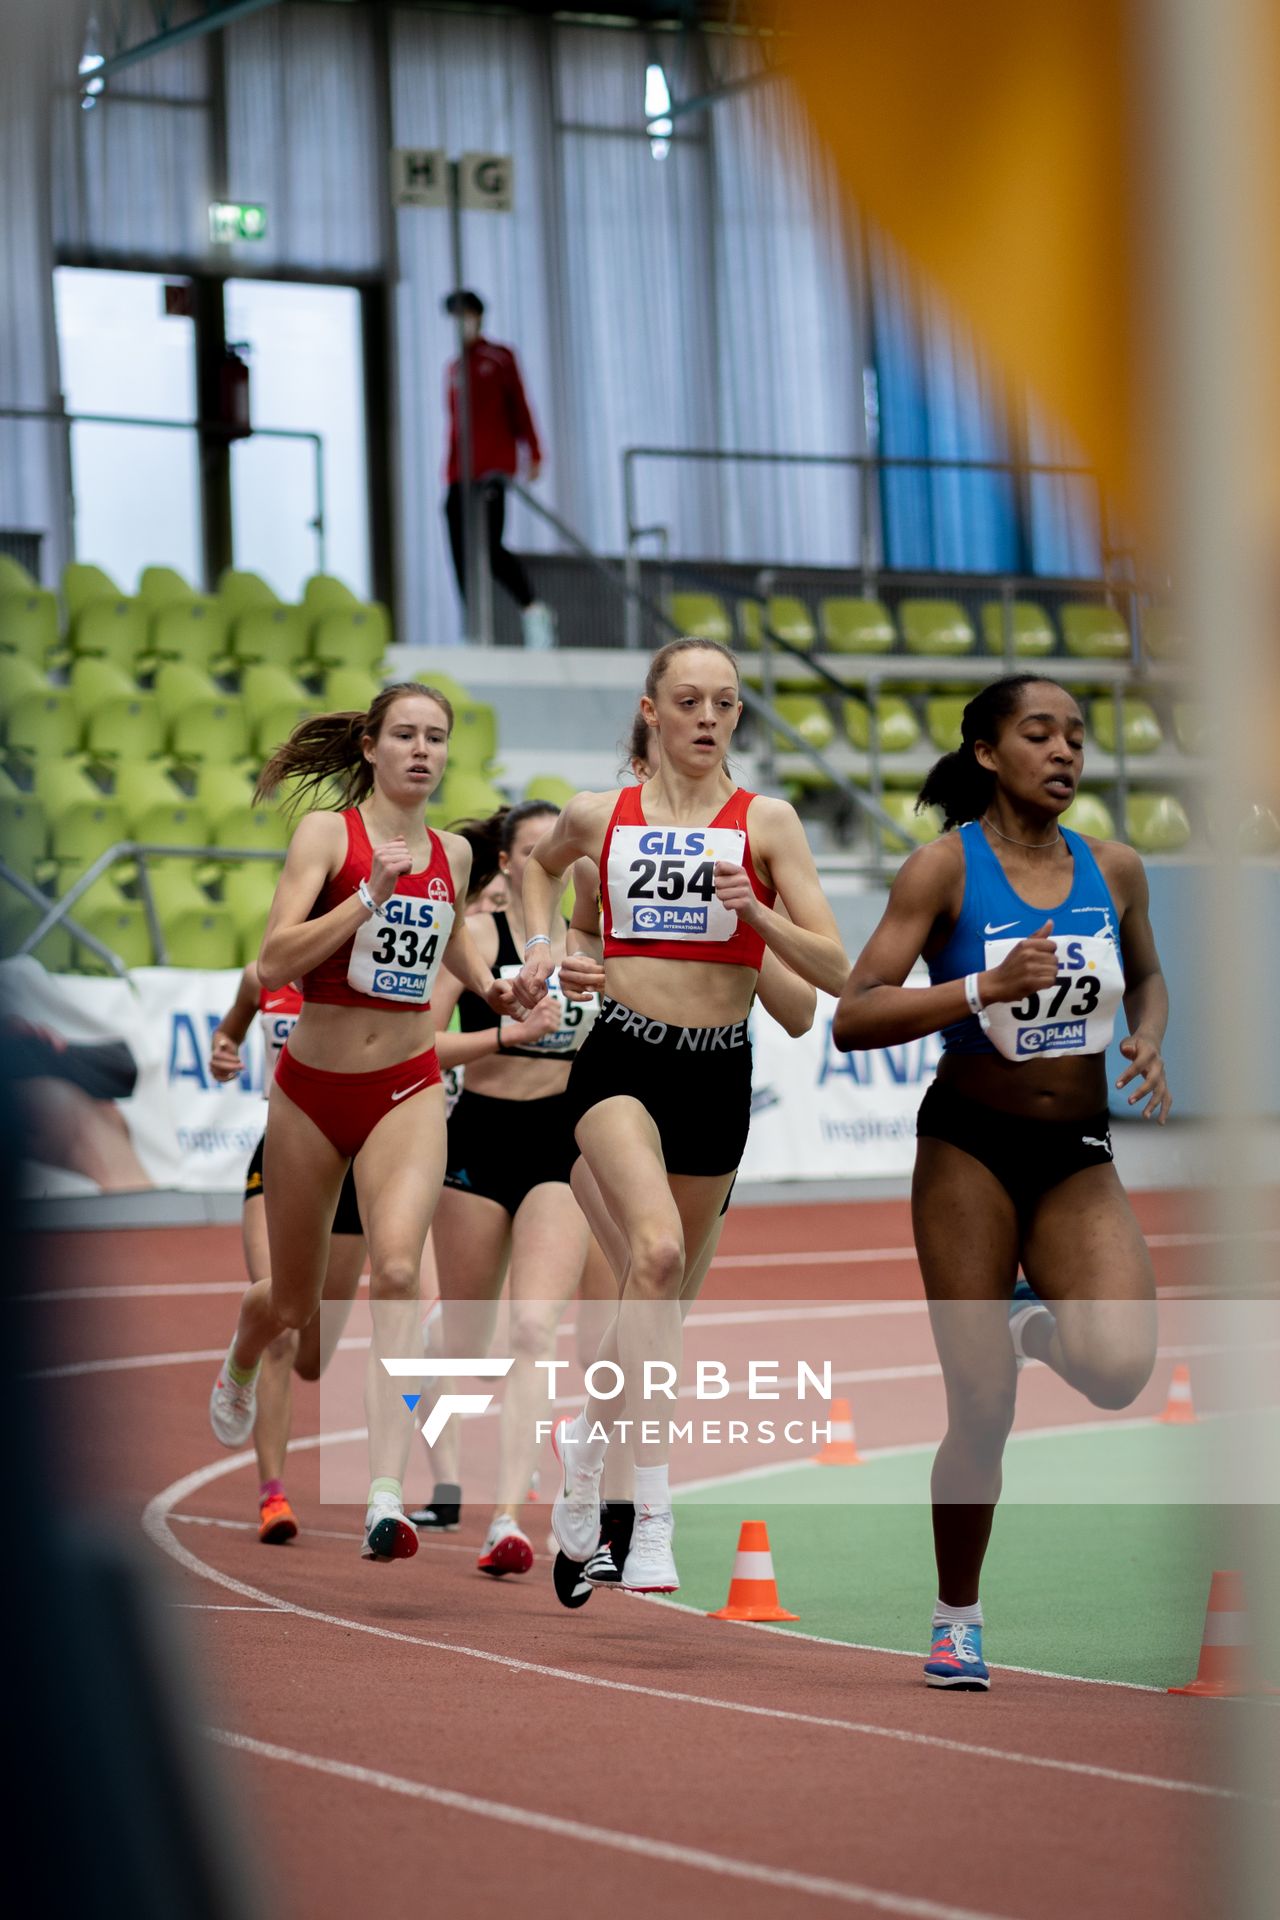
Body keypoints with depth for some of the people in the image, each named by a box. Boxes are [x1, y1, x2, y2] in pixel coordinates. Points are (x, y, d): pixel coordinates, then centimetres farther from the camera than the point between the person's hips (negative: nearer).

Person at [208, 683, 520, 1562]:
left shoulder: (452, 853, 6)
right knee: (294, 1303, 14)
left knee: (398, 1267, -25)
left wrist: (489, 982, 9)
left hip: (407, 1091, 2)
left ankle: (386, 1497, -32)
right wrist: (370, 894, -27)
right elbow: (275, 962, -20)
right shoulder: (328, 833, -8)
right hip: (312, 1091, -1)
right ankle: (240, 1368, 53)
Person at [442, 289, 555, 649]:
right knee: (462, 554, -2)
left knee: (490, 547, -18)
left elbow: (519, 407, 1)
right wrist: (450, 471, 15)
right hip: (461, 474, 6)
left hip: (493, 468, -6)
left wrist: (533, 454, -6)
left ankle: (533, 610, -3)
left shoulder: (499, 359, 4)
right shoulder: (454, 367, 18)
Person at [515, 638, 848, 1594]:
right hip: (622, 1058, -2)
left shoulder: (766, 822, 1)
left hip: (719, 1073, 2)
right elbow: (540, 863, 30)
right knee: (657, 1252, -27)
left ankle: (589, 1434, 44)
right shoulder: (600, 816, 5)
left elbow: (834, 969, -3)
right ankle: (655, 1515, -27)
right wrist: (541, 946, 13)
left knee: (662, 1290, 14)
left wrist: (756, 911, -19)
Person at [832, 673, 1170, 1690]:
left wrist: (1149, 1042, 2)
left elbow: (1147, 975, 23)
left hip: (1081, 1158, 3)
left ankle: (1036, 1322, 15)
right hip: (971, 1150, -3)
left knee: (1119, 1368, -21)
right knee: (983, 1412, -2)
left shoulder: (1115, 869, 3)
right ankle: (958, 1619, 20)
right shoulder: (946, 867, -9)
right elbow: (854, 1018, -15)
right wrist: (986, 989, -26)